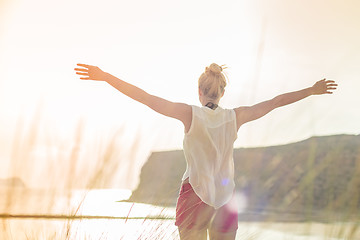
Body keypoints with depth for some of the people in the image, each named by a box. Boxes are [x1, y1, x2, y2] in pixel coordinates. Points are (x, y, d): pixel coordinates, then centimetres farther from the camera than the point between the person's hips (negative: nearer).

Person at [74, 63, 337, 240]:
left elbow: (146, 98, -13)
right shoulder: (235, 117, 0)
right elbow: (276, 101, 10)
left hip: (194, 196, -3)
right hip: (226, 199, 3)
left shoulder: (190, 114, -8)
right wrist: (312, 90, 22)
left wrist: (104, 76, -13)